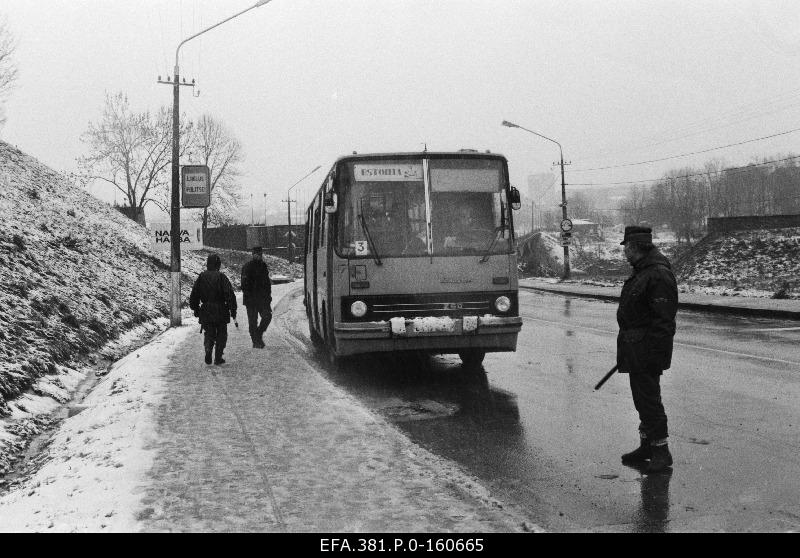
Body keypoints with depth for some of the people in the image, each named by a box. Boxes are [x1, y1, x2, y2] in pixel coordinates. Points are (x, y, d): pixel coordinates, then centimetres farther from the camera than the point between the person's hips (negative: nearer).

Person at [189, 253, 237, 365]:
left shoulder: (201, 277, 3)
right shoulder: (221, 277, -8)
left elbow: (194, 296, 7)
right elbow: (230, 296, -12)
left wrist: (196, 310, 17)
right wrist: (233, 313, -7)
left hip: (206, 312, 3)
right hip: (221, 312, -3)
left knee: (209, 334, 14)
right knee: (221, 335, 11)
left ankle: (208, 350, -12)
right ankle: (218, 358, 9)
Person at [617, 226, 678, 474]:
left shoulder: (659, 275, -18)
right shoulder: (641, 272, 15)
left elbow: (663, 320, -23)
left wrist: (653, 353, -24)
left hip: (647, 349, -10)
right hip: (636, 348, 10)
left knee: (649, 399, -5)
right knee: (641, 398, 16)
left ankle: (661, 451, 4)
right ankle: (646, 446, 27)